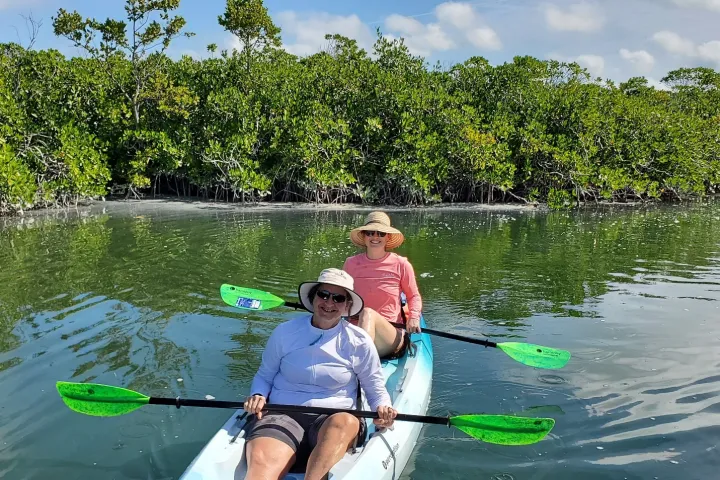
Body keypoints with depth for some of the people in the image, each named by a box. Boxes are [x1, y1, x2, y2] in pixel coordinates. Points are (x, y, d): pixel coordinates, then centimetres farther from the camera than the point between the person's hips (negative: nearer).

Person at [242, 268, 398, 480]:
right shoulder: (285, 333, 6)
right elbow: (264, 376, 18)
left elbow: (376, 390, 11)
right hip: (282, 414, 0)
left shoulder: (359, 342, 4)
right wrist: (258, 395, -4)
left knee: (345, 422, -39)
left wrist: (383, 408, -12)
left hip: (335, 417, 0)